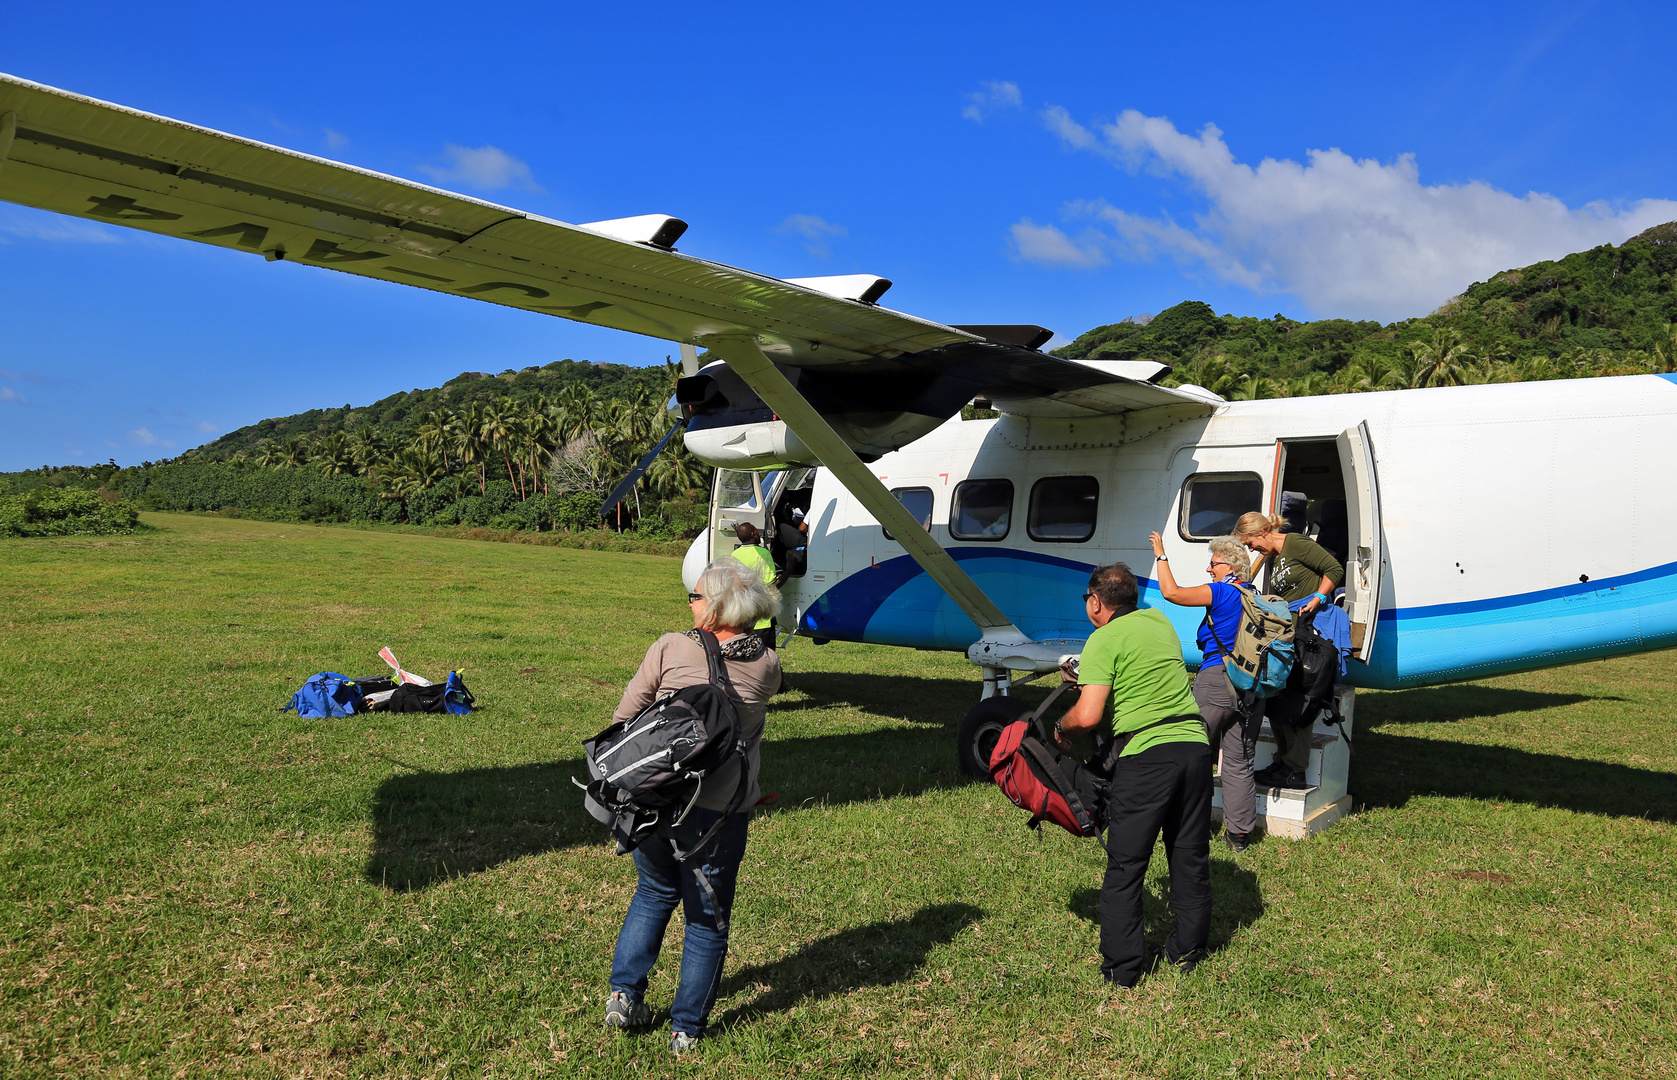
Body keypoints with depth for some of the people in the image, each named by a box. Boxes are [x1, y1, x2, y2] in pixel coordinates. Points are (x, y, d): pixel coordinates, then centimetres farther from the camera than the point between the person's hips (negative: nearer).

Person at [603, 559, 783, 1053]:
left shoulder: (670, 648, -5)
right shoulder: (767, 666, -1)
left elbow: (623, 717, 0)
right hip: (720, 809, 0)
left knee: (654, 893, 27)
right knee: (707, 918, 16)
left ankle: (624, 993, 25)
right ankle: (686, 1027, 24)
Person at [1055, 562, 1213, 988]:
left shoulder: (1104, 640, -5)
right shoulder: (1159, 621, 16)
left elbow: (1088, 715, -15)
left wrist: (1062, 730, 6)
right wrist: (1085, 676, 36)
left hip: (1146, 753, -7)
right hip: (1195, 744, 7)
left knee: (1125, 865, 3)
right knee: (1191, 857, 17)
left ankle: (1121, 968, 8)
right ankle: (1187, 952, 28)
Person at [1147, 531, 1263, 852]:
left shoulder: (1221, 592, -7)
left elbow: (1171, 592, -10)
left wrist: (1161, 556, 1)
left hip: (1216, 681, -6)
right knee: (1239, 763, 9)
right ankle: (1240, 832, 11)